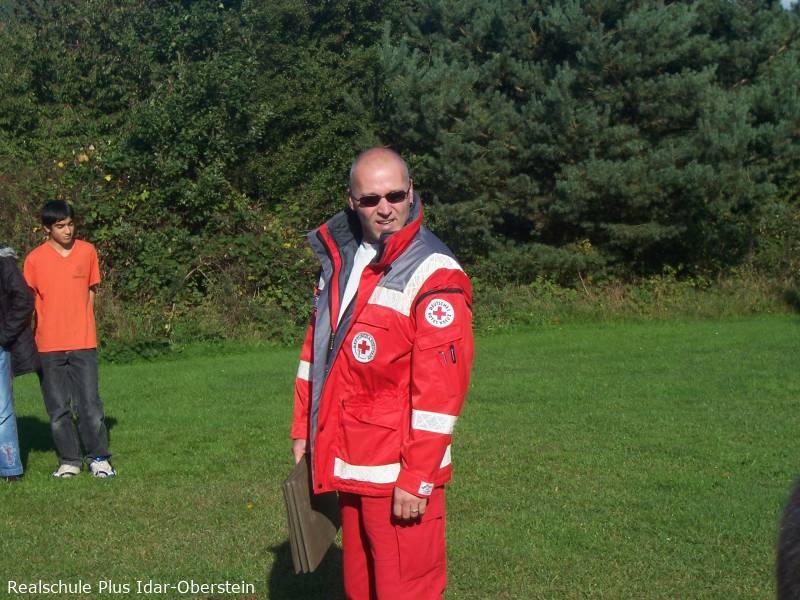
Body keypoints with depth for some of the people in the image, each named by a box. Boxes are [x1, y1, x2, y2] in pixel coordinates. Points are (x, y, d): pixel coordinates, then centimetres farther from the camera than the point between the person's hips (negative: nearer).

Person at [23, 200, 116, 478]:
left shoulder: (87, 252, 2)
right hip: (48, 347, 0)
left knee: (90, 405, -1)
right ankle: (69, 461, 16)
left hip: (83, 343, 0)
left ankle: (99, 458, 10)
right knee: (58, 409, 6)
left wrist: (81, 327, 8)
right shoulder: (35, 259, -3)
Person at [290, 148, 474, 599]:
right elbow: (316, 351, 17)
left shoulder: (433, 274, -15)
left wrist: (417, 479, -20)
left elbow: (440, 389, -19)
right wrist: (304, 430, 15)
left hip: (399, 475, -7)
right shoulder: (338, 259, 9)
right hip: (350, 467, 7)